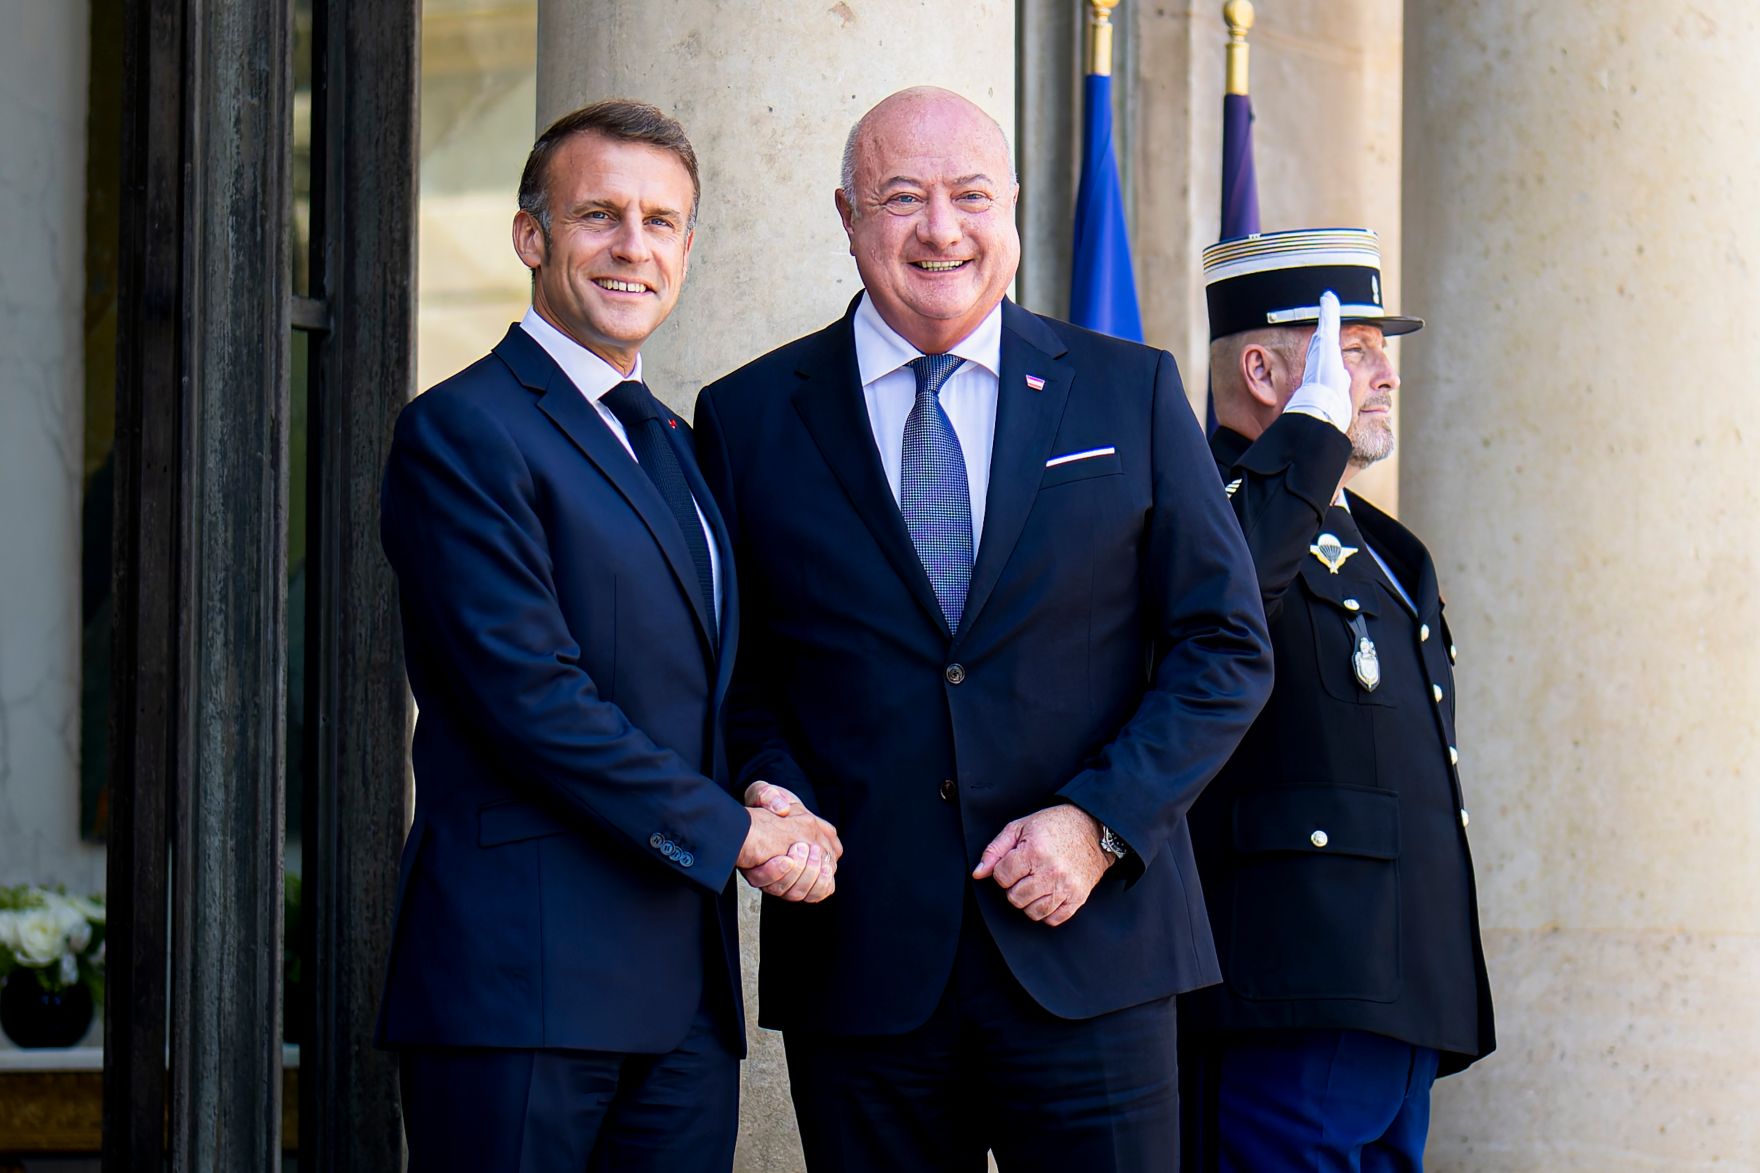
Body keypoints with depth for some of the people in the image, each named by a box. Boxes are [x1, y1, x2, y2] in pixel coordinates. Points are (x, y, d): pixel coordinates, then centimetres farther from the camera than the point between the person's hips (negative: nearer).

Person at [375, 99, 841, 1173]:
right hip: (526, 982, -8)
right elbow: (530, 694, -14)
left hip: (685, 993, 8)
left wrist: (782, 807, 0)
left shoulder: (671, 444, 22)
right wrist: (732, 832, -11)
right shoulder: (464, 430, -6)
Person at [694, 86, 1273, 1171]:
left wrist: (1099, 821, -7)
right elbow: (726, 670, 12)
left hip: (1089, 957, 0)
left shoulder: (1132, 395, 7)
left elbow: (1226, 648, 5)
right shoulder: (751, 420, 7)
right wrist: (772, 796, -8)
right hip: (861, 954, 0)